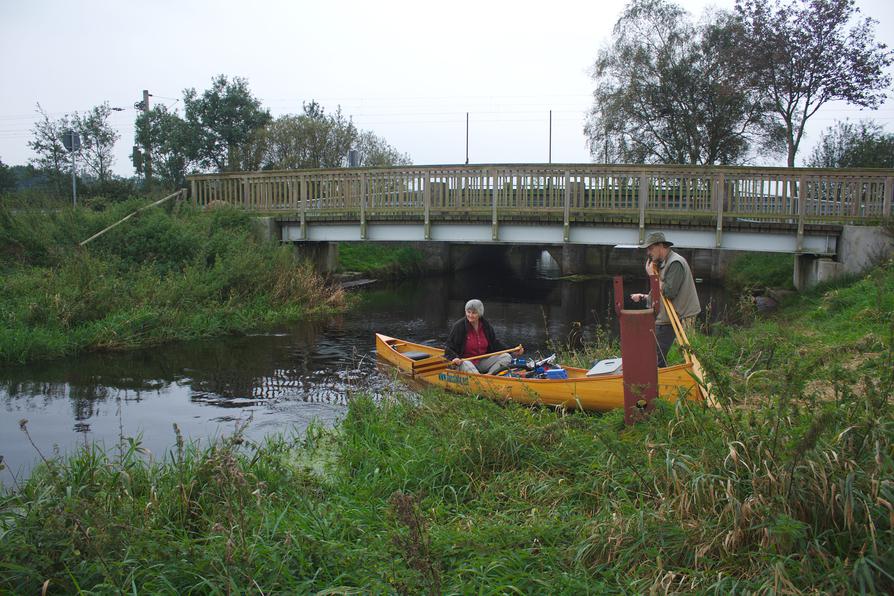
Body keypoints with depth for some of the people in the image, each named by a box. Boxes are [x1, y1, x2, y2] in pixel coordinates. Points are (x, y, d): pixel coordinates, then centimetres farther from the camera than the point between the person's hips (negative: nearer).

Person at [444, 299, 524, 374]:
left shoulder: (486, 325, 6)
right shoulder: (459, 326, -8)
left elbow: (495, 344, 14)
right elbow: (449, 349, -7)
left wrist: (513, 352, 3)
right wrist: (454, 358, -29)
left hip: (483, 361, 5)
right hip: (465, 360, -5)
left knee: (506, 357, -12)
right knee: (465, 365, -38)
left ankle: (488, 375, -33)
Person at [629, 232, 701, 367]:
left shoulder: (675, 263, -14)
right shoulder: (664, 263, 17)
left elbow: (669, 292, -24)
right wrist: (643, 297, 14)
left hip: (669, 321, -10)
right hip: (663, 319, 10)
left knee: (656, 360, -9)